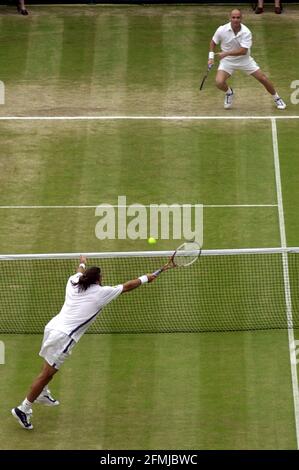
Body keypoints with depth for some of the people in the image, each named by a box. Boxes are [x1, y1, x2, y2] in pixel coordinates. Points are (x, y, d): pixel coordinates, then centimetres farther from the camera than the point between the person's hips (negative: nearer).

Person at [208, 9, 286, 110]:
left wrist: (226, 53, -36)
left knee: (263, 78, -3)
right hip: (227, 61, 0)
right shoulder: (222, 30, -16)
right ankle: (229, 93, 16)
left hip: (244, 59, 0)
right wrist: (211, 57, -5)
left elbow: (243, 51, -30)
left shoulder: (246, 32, -22)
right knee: (219, 82, -21)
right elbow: (213, 42, 3)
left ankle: (277, 99, 20)